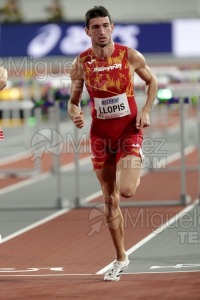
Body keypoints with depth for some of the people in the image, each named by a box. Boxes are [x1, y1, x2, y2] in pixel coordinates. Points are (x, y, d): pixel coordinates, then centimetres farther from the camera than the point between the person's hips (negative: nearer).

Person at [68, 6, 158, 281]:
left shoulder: (131, 56, -7)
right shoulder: (81, 64, -4)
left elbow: (152, 81, 9)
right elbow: (73, 101, 6)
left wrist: (145, 111, -5)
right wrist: (75, 114, -17)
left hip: (129, 131, -2)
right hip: (101, 135, 2)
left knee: (126, 191, -22)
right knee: (110, 200, 6)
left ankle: (135, 175, 16)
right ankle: (121, 258, 20)